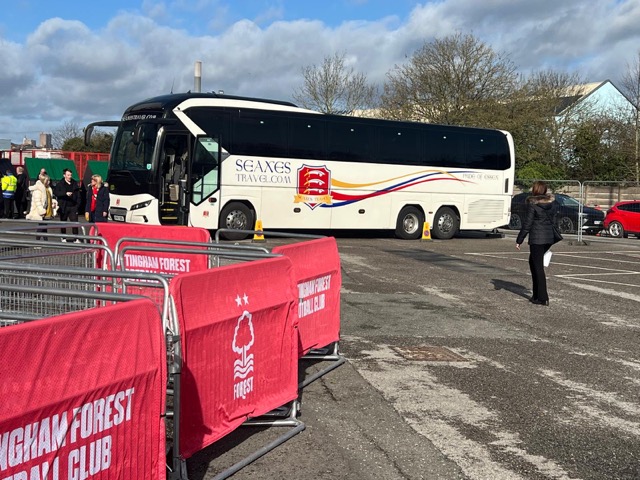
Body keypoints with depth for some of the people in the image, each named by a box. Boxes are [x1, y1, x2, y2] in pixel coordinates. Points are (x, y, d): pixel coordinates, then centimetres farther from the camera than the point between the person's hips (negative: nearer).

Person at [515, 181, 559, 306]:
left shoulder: (533, 204, -11)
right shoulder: (552, 202, 7)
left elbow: (527, 224, -10)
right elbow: (554, 220, 12)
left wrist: (519, 240, -4)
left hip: (536, 239, -7)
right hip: (549, 237, 7)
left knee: (538, 267, -2)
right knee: (533, 261, 21)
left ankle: (542, 298, -2)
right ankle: (537, 294, 22)